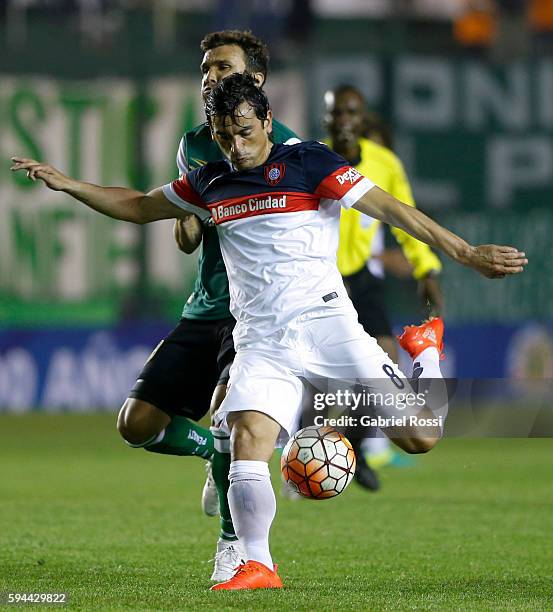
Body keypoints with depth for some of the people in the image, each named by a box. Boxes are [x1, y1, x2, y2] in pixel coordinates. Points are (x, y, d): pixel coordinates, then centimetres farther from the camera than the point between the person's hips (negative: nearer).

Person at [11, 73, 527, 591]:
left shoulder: (307, 163, -3)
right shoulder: (210, 183, 13)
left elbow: (388, 208, -6)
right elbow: (139, 207, 28)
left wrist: (465, 253, -11)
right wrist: (68, 185, 19)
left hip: (325, 324, -3)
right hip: (260, 342, 3)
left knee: (418, 437, -9)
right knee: (247, 439, -22)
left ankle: (425, 352, 23)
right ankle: (257, 567, -14)